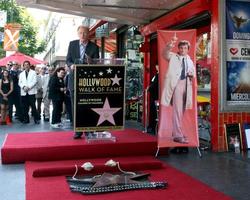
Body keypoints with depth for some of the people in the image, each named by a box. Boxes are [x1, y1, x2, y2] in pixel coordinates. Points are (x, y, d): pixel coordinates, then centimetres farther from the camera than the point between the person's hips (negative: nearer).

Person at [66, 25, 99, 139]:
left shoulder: (94, 47, 0)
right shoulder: (72, 44, 7)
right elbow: (68, 60, 7)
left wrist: (90, 62, -25)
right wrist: (71, 65, -15)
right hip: (74, 80, 2)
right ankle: (78, 131, 13)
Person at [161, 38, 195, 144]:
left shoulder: (190, 61, 22)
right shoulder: (173, 57, 7)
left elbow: (193, 74, 26)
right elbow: (165, 54, -14)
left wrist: (191, 75, 2)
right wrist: (170, 45, -33)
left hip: (186, 84, 6)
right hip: (176, 83, -6)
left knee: (182, 110, 10)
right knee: (177, 110, -11)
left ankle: (176, 131, 21)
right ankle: (178, 135, -10)